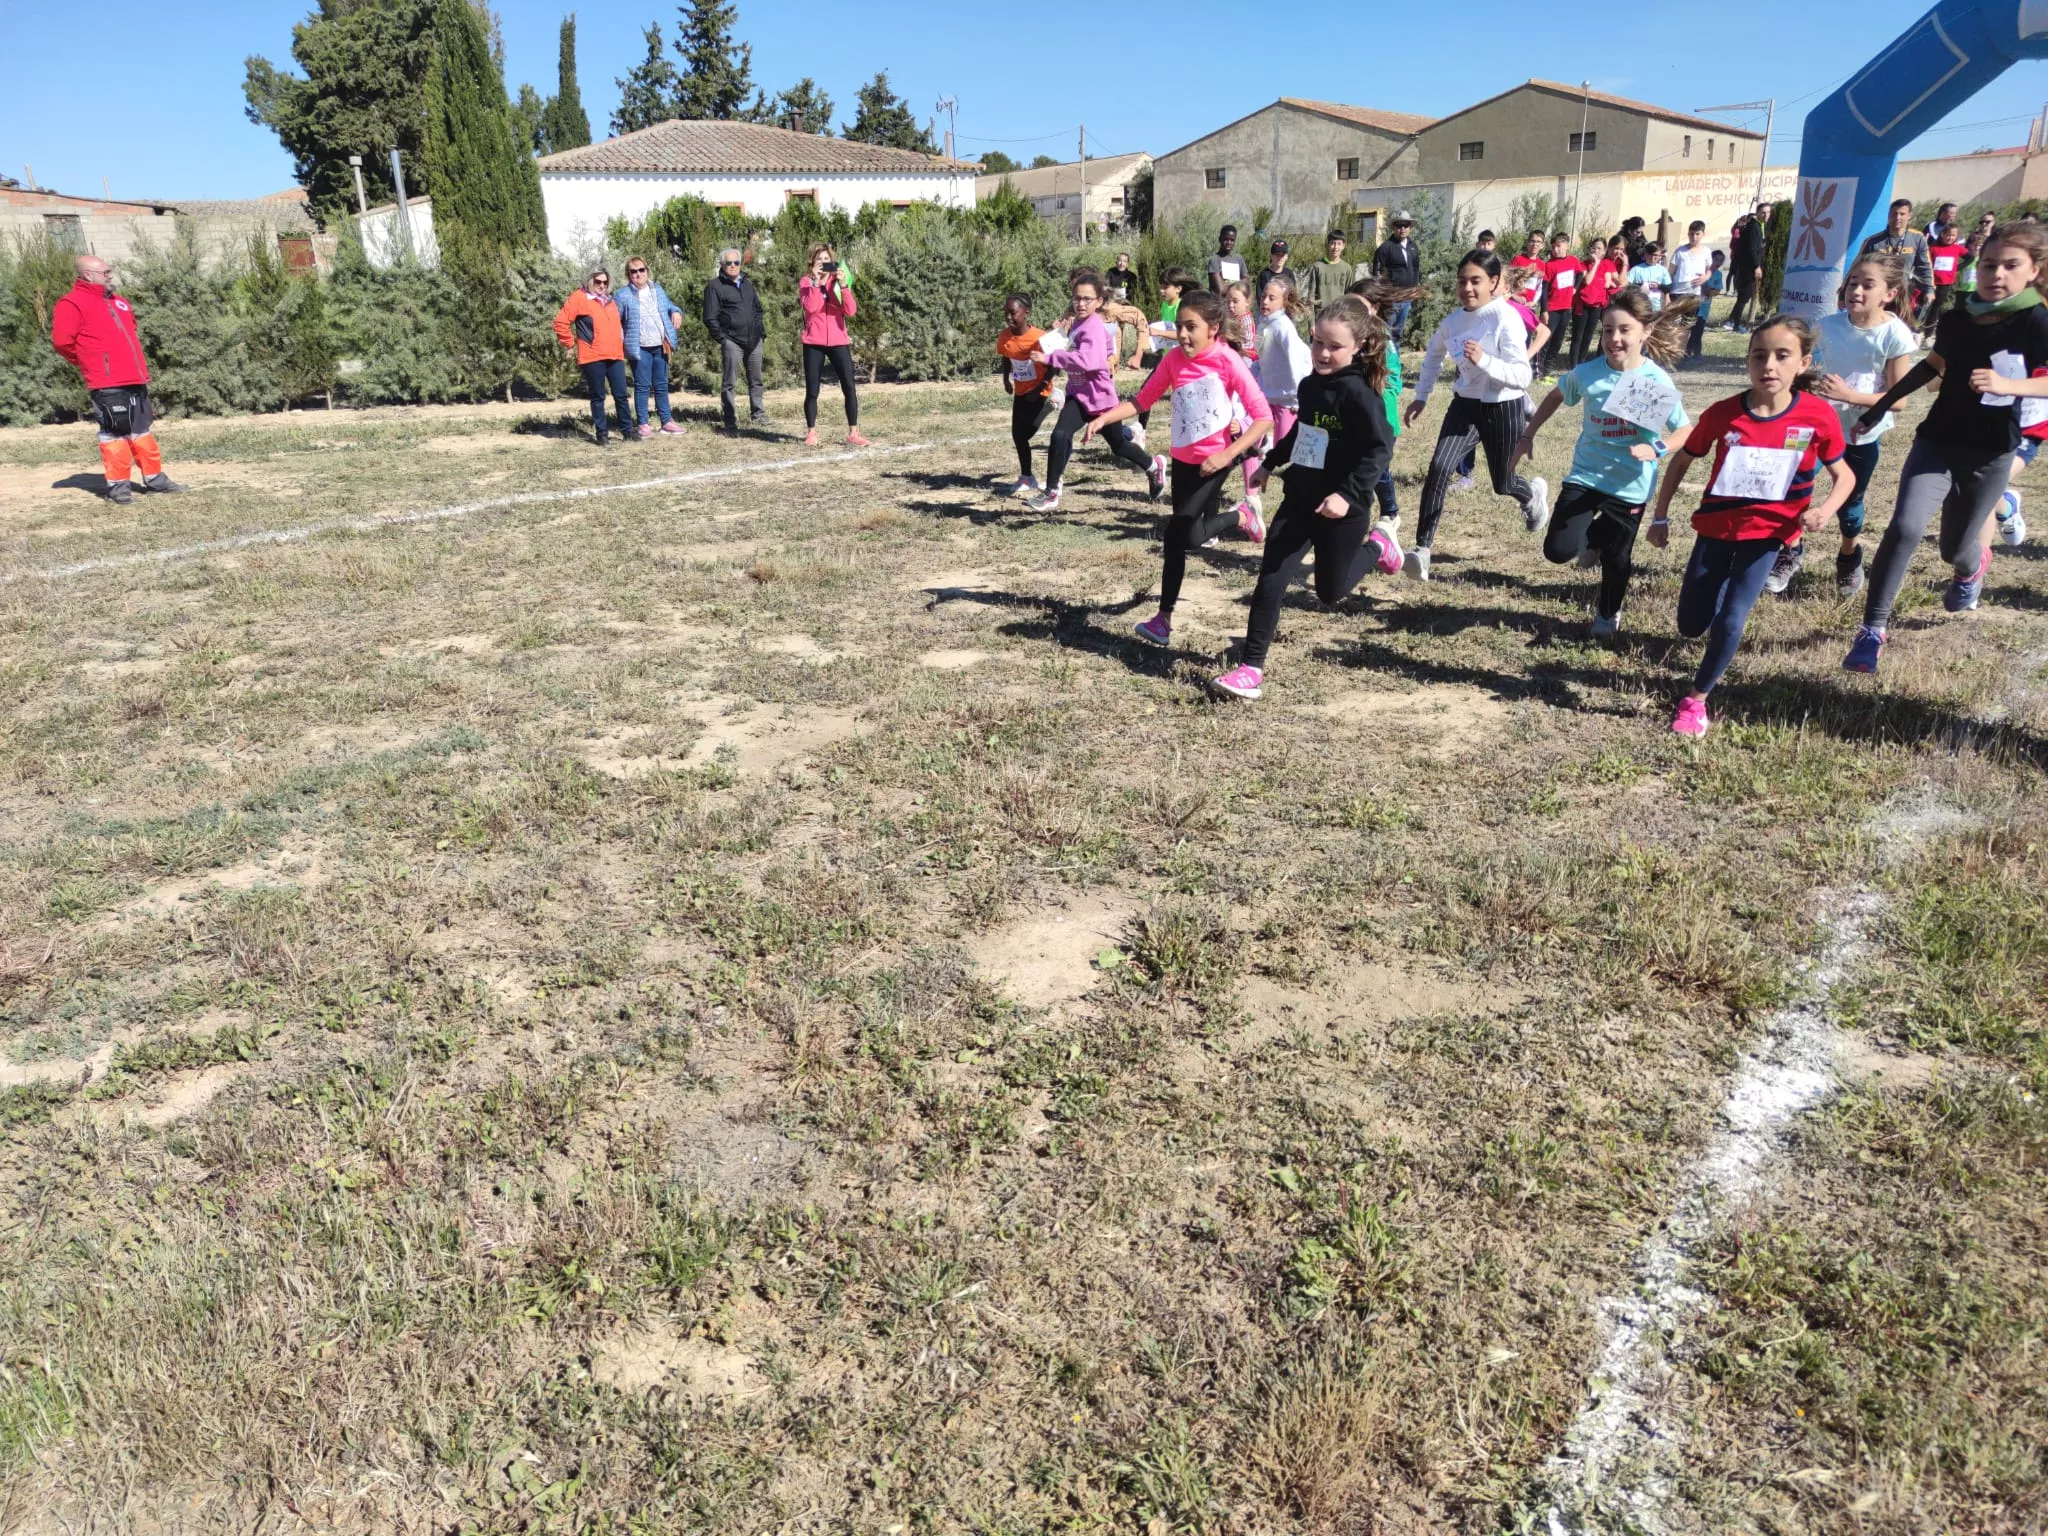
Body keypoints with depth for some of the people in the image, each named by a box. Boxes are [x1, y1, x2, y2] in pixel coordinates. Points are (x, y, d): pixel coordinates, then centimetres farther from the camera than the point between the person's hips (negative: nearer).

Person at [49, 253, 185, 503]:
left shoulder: (118, 302, 18)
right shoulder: (72, 304, -7)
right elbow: (62, 341, -14)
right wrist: (88, 362, -2)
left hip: (135, 380, 8)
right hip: (107, 384, -8)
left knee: (143, 429, 12)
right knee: (115, 432, -7)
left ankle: (154, 478, 19)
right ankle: (118, 484, -2)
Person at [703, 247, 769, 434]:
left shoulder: (748, 284, 18)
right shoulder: (714, 286, -2)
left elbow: (758, 311, 24)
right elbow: (710, 318, -5)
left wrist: (762, 334, 14)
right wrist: (722, 338, -10)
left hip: (754, 341, 6)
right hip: (732, 341, -6)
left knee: (755, 381, 11)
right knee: (729, 383, -4)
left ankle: (758, 415, 21)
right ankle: (731, 421, 0)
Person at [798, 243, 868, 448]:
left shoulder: (839, 281, 7)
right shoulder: (806, 282, 2)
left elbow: (851, 312, -7)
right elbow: (810, 307, -17)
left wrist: (843, 285, -17)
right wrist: (816, 281, -19)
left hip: (838, 341, 1)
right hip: (814, 343, -1)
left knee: (849, 387, -7)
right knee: (812, 391, 1)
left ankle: (853, 434, -3)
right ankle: (811, 433, 11)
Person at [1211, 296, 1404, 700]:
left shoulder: (1358, 393, -18)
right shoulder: (1309, 385, 5)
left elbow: (1380, 448, -24)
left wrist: (1348, 493, -32)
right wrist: (1271, 463, 27)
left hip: (1341, 509, -6)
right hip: (1299, 500, 6)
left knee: (1329, 593, 10)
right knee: (1270, 582, -3)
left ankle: (1377, 546, 37)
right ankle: (1251, 667, 1)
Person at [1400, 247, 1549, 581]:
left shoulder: (1506, 319, -21)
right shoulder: (1454, 319, -4)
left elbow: (1522, 376, -26)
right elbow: (1434, 353, 19)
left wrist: (1483, 360, -40)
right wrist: (1421, 397, 16)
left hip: (1502, 408, -4)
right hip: (1465, 404, 4)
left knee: (1502, 485, 14)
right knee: (1438, 469, -19)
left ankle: (1534, 493, 53)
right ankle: (1422, 550, -18)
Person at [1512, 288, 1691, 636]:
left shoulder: (1659, 382, -15)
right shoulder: (1586, 373, -10)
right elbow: (1556, 397, 11)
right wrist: (1527, 436, 11)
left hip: (1630, 485, -1)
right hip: (1585, 475, 1)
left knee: (1616, 558, 11)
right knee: (1558, 550, -11)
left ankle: (1608, 614, 43)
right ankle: (1595, 536, 27)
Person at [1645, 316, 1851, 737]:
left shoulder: (1817, 416, -14)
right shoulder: (1723, 413, -14)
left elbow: (1843, 475, -1)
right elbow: (1682, 460, 2)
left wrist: (1826, 509, -21)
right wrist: (1660, 517, 2)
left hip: (1766, 531, -2)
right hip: (1716, 525, 2)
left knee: (1730, 621, -18)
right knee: (1691, 626, 11)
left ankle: (1695, 700, 4)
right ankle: (1731, 586, 48)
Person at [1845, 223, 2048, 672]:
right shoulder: (1957, 319, 0)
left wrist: (2007, 385, -37)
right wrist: (1880, 406, 20)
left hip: (1990, 454, -2)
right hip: (1937, 440, 2)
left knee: (1954, 548, 13)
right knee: (1906, 528, -20)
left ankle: (1972, 567, 54)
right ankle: (1872, 630, -15)